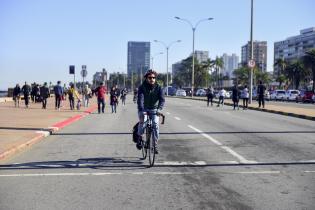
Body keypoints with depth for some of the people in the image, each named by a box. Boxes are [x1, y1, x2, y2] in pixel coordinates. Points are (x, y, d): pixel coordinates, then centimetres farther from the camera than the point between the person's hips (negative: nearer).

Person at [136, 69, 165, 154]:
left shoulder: (158, 88, -9)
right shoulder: (142, 87, -13)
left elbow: (162, 99, -20)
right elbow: (140, 99, -26)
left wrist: (159, 108, -40)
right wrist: (141, 110, -42)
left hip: (154, 109, 1)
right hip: (143, 109, -1)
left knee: (155, 124, -17)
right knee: (142, 121, -27)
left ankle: (155, 144, -4)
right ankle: (140, 138, 0)